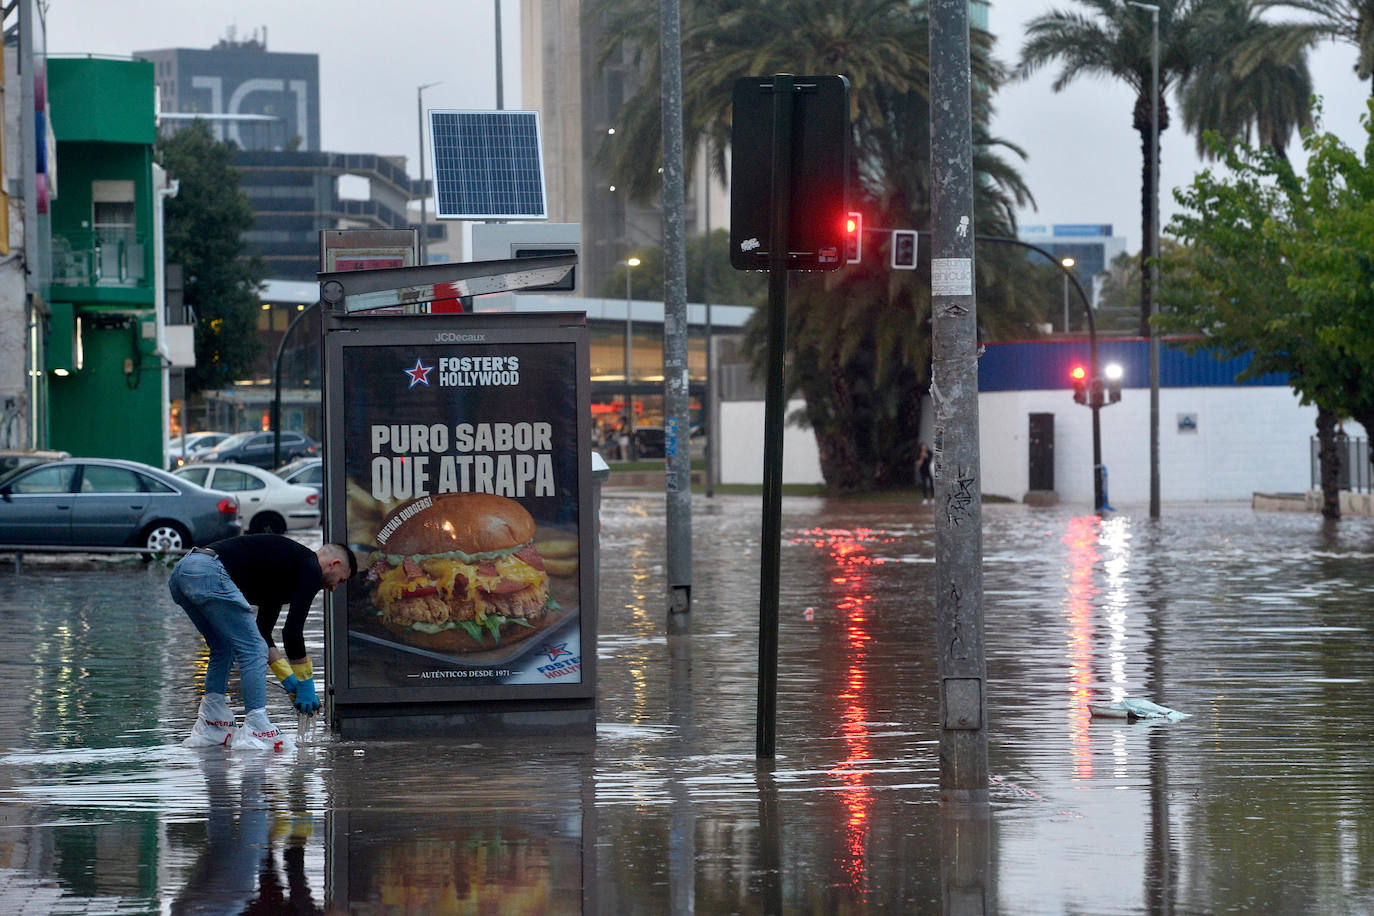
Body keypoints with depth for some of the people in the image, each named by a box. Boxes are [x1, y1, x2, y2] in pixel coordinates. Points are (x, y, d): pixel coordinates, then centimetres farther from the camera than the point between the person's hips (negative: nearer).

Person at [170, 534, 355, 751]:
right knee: (253, 651, 1)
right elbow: (292, 632, -2)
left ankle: (210, 728, 22)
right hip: (209, 573, -10)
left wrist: (290, 681, 33)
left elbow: (262, 631, 34)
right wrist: (306, 686, 7)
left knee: (225, 649, 24)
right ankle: (256, 731, 2)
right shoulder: (311, 570, 5)